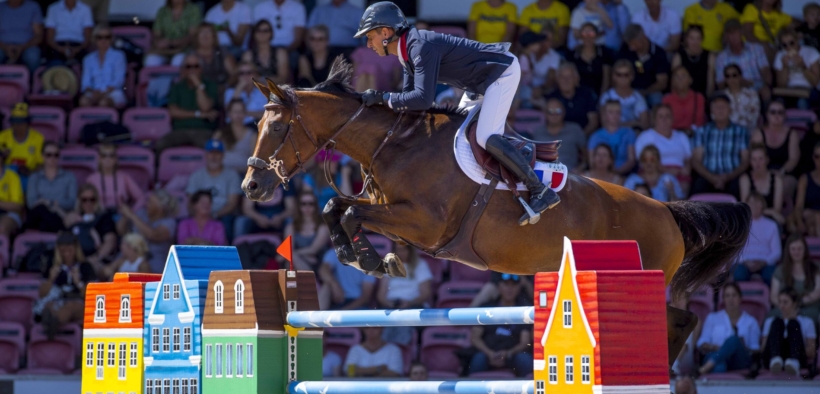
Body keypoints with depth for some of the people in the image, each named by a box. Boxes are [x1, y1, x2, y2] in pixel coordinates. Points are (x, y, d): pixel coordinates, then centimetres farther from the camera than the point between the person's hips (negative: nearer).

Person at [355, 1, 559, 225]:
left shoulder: (421, 46, -27)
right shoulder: (407, 50, 4)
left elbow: (423, 99, -36)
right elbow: (410, 96, 9)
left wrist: (383, 98, -28)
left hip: (502, 72, -11)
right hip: (482, 79, 11)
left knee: (486, 138, -21)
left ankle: (540, 192, -18)